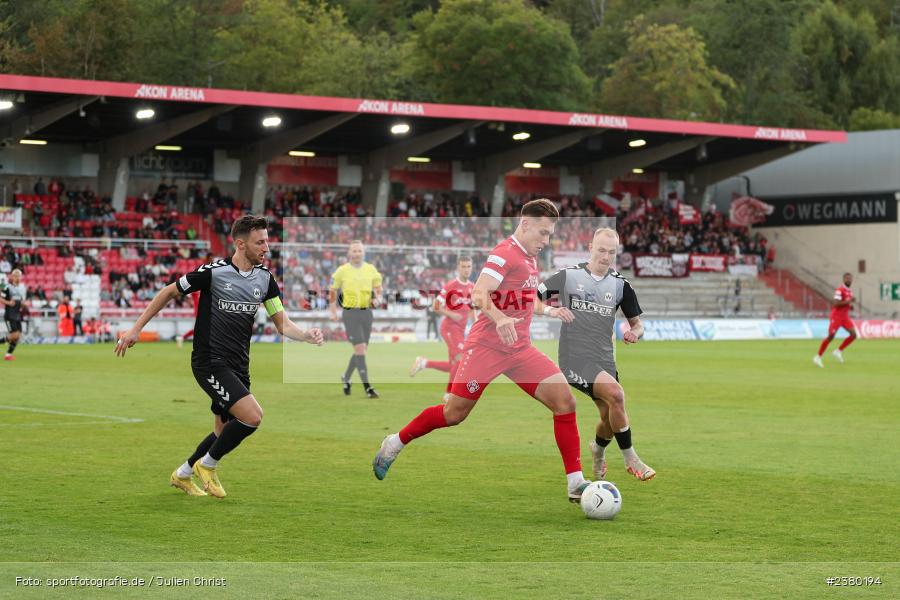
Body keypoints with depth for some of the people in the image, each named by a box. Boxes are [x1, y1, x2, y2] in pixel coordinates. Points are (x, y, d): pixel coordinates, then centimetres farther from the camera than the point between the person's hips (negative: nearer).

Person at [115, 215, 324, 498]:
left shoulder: (265, 278, 5)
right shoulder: (214, 271, -13)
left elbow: (283, 324, 6)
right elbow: (169, 292, -1)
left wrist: (307, 335, -16)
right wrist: (136, 329, -1)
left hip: (238, 367, 7)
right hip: (210, 361, -7)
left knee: (225, 431, 13)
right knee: (253, 416, -22)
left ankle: (182, 474, 37)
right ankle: (208, 464, 1)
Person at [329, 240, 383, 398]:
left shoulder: (371, 269, 5)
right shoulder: (342, 271, -2)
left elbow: (378, 289, 15)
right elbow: (333, 291, 9)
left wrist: (376, 299, -6)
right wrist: (333, 312, 4)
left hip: (366, 312, 4)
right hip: (350, 313, -4)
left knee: (361, 349, 11)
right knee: (360, 348, -13)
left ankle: (346, 378, 34)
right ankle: (367, 387, -13)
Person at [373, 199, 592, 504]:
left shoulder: (530, 257, 13)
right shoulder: (505, 253, -14)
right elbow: (478, 295, -26)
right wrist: (499, 319, -43)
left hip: (520, 349, 7)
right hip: (487, 347, -7)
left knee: (564, 399, -10)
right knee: (454, 414, 0)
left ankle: (575, 482, -8)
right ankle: (395, 443, 25)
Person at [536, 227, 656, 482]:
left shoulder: (620, 284, 6)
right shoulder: (568, 276, -3)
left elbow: (636, 323, 13)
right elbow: (531, 300, 3)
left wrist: (634, 333, -10)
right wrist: (551, 310, -17)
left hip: (605, 360, 5)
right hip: (575, 358, -5)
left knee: (610, 419, 7)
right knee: (616, 394, -27)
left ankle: (598, 450, 44)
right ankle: (630, 460, -12)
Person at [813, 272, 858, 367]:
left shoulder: (850, 291, 12)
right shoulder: (840, 290, -15)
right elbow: (836, 304, -24)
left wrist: (851, 306, 4)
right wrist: (848, 301, -25)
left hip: (845, 317, 8)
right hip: (836, 316, -8)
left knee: (854, 334, -8)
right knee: (830, 337, -8)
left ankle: (839, 351, 5)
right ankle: (818, 357, 3)